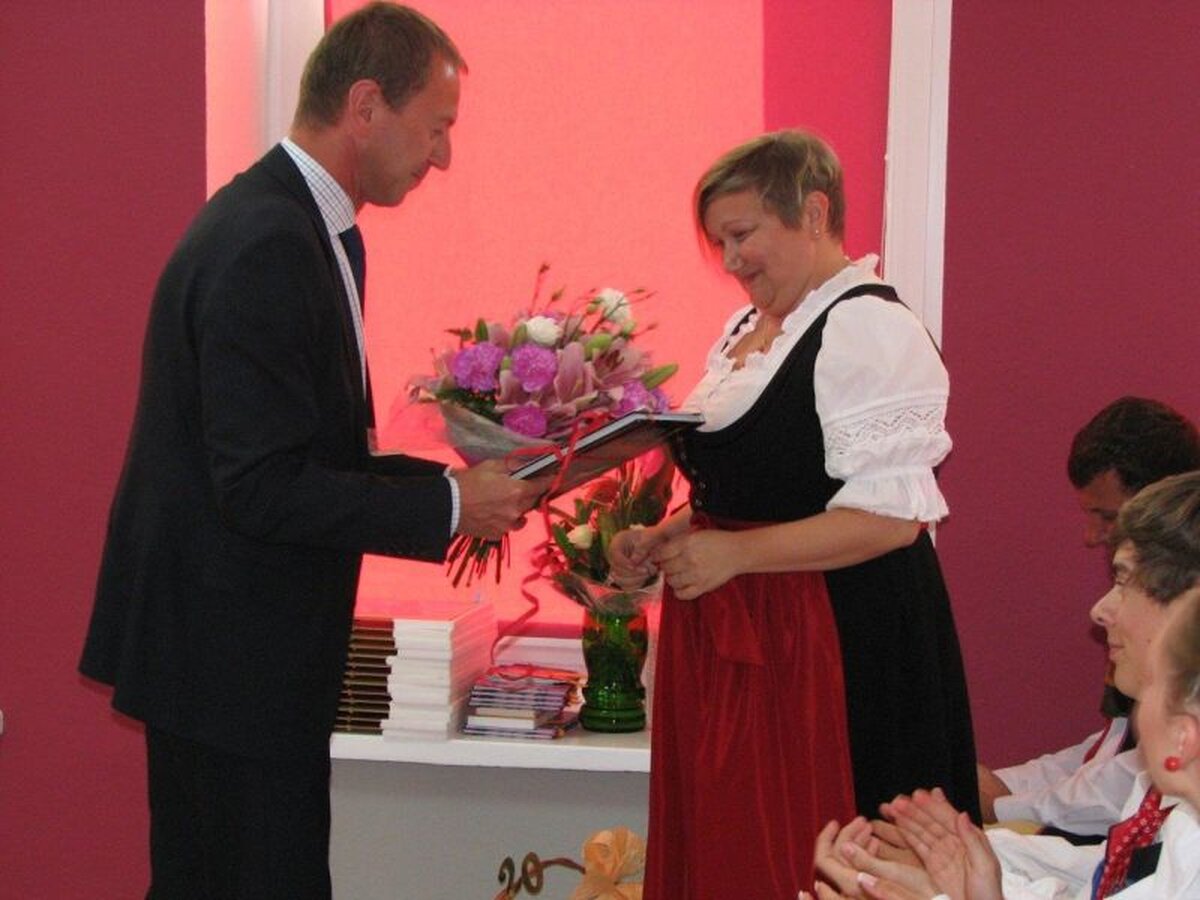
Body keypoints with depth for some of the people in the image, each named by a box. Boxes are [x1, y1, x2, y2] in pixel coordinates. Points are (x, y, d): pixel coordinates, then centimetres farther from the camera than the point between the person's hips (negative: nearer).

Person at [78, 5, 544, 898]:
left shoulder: (294, 223, 11)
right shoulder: (266, 248, -21)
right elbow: (263, 488, -24)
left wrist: (456, 481, 5)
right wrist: (450, 505, -17)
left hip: (243, 646, 10)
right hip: (233, 654, -10)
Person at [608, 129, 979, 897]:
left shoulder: (869, 329, -13)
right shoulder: (747, 328, 17)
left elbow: (891, 515, -20)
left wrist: (735, 554, -19)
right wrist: (668, 539, 8)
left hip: (834, 637, -9)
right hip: (730, 633, 9)